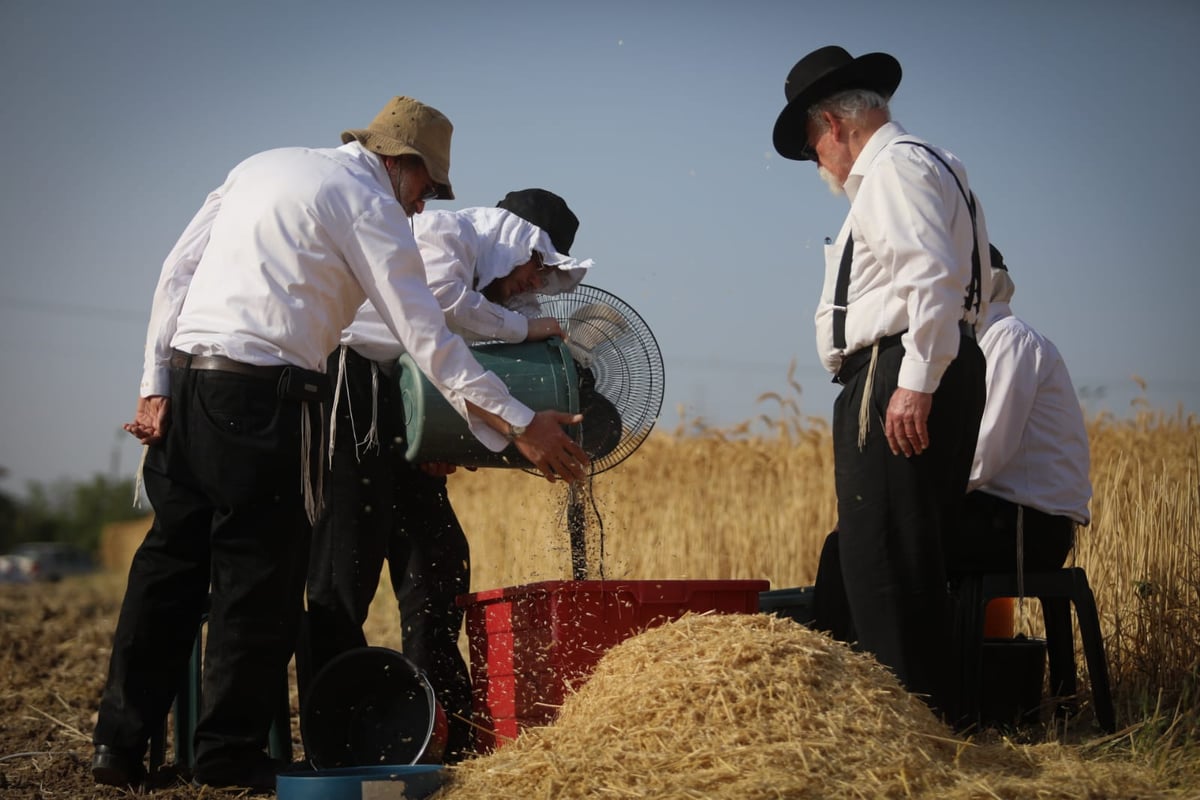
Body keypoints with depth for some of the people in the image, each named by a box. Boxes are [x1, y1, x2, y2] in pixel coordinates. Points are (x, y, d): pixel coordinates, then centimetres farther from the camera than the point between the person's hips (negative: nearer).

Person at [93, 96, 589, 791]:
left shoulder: (262, 166, 23)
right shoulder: (368, 202, 0)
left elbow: (176, 272, 18)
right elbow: (426, 335, -7)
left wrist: (156, 385, 15)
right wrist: (520, 426, -7)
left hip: (185, 375, 8)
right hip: (263, 391, -8)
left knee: (172, 558, 12)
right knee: (260, 575, 0)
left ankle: (120, 746, 14)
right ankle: (232, 756, 4)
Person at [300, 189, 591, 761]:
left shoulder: (483, 290, 19)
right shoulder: (442, 232, -8)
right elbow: (439, 299, -26)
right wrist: (521, 326, -12)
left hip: (400, 410, 10)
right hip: (350, 389, -10)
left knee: (437, 560, 8)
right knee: (345, 564, -9)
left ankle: (444, 730, 15)